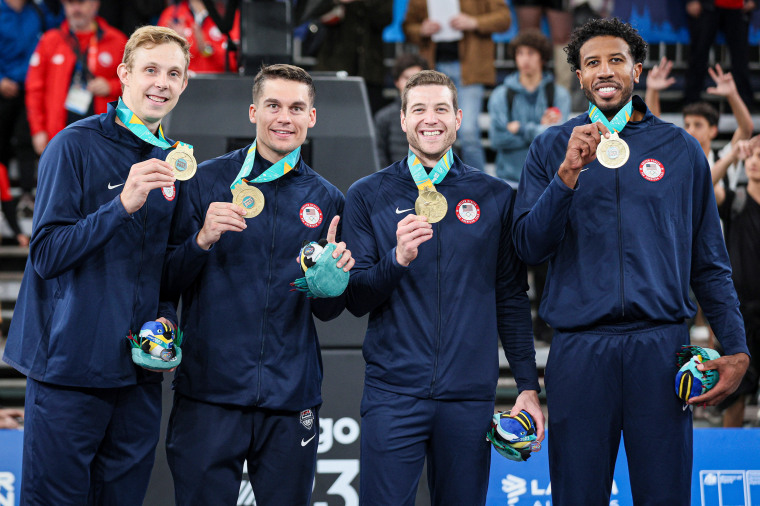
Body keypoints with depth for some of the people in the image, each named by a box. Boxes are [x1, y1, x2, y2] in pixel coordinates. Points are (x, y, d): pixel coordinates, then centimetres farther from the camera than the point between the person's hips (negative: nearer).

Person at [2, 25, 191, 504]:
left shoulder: (174, 164, 12)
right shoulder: (76, 145, -7)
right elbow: (46, 255, -13)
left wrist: (167, 318, 3)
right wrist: (122, 205, -23)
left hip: (139, 373, 6)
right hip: (70, 368, -5)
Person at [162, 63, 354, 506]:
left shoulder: (327, 200, 9)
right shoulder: (209, 181, 2)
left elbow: (327, 311, 13)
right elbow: (168, 284, 1)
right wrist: (202, 240, -16)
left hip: (292, 401, 2)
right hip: (210, 391, -2)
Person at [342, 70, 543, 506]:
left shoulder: (496, 197, 9)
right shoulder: (368, 196, 6)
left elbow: (512, 299, 11)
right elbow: (356, 300, 3)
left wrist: (529, 386, 5)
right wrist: (397, 259, -16)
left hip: (470, 397, 1)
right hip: (393, 394, -1)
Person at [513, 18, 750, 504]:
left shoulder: (680, 148, 10)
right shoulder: (552, 148, 9)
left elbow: (710, 263, 10)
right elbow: (530, 247, -2)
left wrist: (736, 350, 1)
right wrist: (570, 171, -14)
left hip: (661, 346, 0)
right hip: (579, 349, 0)